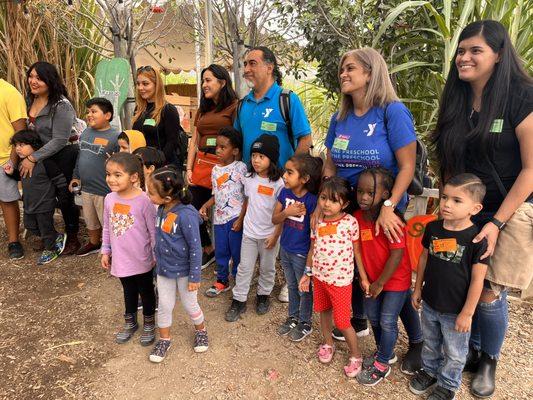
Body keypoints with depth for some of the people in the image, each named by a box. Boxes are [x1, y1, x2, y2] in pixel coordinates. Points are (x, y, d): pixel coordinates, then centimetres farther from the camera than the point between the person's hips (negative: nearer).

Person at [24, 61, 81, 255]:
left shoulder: (61, 105, -21)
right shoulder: (29, 100, 4)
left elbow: (60, 140, -23)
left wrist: (33, 158, -22)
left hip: (62, 158, -7)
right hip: (40, 157, 7)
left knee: (65, 198, 4)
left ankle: (72, 238, 23)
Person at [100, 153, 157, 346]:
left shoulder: (144, 201, -22)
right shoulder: (109, 199, -5)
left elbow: (153, 231, -15)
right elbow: (107, 228, 7)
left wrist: (157, 256, -11)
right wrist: (105, 251, 9)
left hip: (142, 260, -4)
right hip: (121, 259, 5)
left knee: (146, 292, 17)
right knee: (129, 291, 25)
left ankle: (149, 324, 39)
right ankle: (130, 323, 47)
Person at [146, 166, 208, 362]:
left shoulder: (186, 215, -29)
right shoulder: (161, 209, -7)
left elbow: (195, 248, -22)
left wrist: (195, 276, -17)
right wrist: (158, 258, 17)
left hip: (183, 270, -5)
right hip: (164, 268, 6)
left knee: (190, 304, 16)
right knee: (164, 305, 18)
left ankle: (201, 331, 43)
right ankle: (164, 339, 39)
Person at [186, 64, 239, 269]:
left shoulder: (234, 107, -4)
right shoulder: (202, 109, 19)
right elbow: (194, 142, 17)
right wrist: (189, 169, 8)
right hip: (201, 165, 7)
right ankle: (208, 250, 27)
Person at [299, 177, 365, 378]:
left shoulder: (350, 222, -16)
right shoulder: (317, 222, -4)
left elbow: (357, 251, -6)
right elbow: (313, 249, 7)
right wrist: (308, 273, 11)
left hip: (340, 279, -5)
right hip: (319, 276, 5)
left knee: (342, 321, 3)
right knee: (324, 311, 22)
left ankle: (356, 355, 28)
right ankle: (328, 343, 47)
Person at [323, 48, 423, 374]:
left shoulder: (393, 111, -15)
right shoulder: (340, 118, 2)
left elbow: (407, 166, -17)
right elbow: (330, 166, 6)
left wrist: (388, 208, -25)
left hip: (386, 213, -5)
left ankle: (417, 342, 26)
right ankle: (359, 321, 42)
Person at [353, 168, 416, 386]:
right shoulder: (358, 216, -6)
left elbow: (398, 254, -25)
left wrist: (380, 283, -18)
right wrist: (363, 277, 0)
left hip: (395, 280, -7)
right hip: (372, 279, 7)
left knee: (387, 322, 3)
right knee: (373, 318, 18)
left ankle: (382, 365, 24)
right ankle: (385, 353, 42)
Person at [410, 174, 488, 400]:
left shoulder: (476, 238, -22)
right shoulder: (433, 228, -8)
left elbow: (477, 279, -17)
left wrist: (467, 313, -13)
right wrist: (418, 289, 9)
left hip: (456, 312, -4)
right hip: (429, 304, 4)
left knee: (454, 353, 19)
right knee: (430, 344, 27)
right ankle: (429, 371, 51)